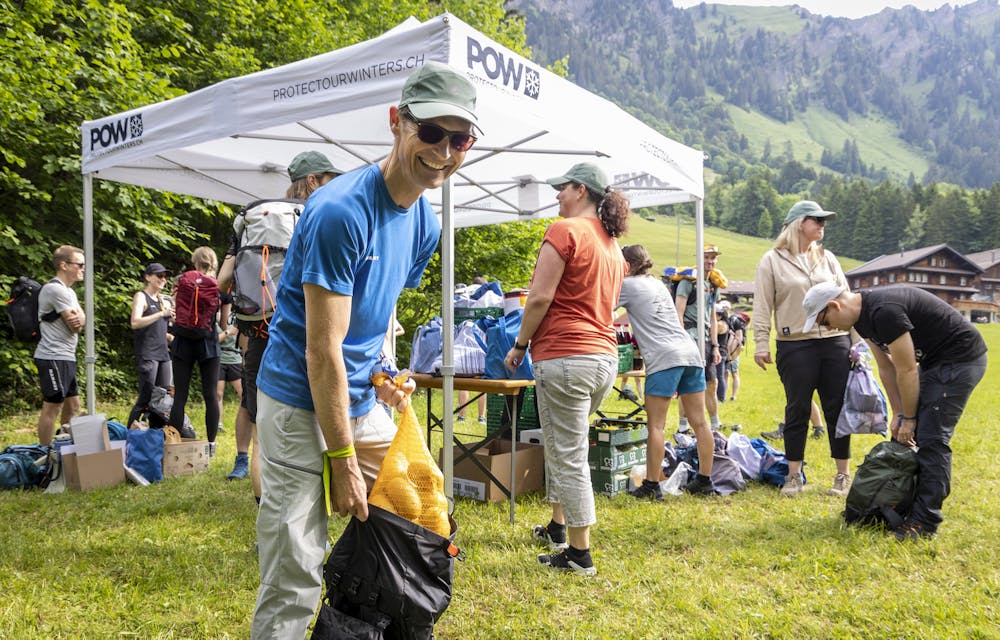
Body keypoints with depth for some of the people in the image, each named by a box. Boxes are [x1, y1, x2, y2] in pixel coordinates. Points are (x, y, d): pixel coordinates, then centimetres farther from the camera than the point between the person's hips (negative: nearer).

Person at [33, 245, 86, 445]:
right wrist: (78, 319, 5)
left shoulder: (68, 291, 18)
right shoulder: (56, 289, -15)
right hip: (53, 357, -10)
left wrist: (78, 318, -13)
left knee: (73, 406, 14)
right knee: (52, 408, -6)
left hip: (66, 357, 10)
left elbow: (81, 321, 8)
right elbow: (76, 326, -15)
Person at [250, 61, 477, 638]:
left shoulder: (425, 222, 4)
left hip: (361, 401, 8)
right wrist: (344, 462, -16)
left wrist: (386, 372, 0)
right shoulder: (341, 211, -22)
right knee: (296, 581, -5)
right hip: (300, 402, -8)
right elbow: (322, 351, -21)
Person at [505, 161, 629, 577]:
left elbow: (540, 298, -14)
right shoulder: (611, 243, 17)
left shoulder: (565, 230, -8)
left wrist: (519, 345, -4)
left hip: (565, 356, -9)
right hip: (606, 357, 9)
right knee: (563, 448, 23)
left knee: (568, 457, -1)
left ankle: (579, 555, 6)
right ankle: (557, 528, 35)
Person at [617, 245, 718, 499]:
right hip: (691, 353, 8)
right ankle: (704, 481, 14)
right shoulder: (657, 284, 25)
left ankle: (651, 486, -1)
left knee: (655, 425, -3)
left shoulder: (628, 285, 2)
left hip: (664, 358, -8)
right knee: (699, 422, 7)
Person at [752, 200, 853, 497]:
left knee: (838, 409, 6)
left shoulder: (827, 258, 13)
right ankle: (794, 476, 15)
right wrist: (761, 344, -8)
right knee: (797, 410, 4)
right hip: (795, 346, -3)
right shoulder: (772, 261, 2)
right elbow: (762, 306, -1)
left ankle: (843, 475, 16)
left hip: (835, 343, 3)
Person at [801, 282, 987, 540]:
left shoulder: (884, 312, -29)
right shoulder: (864, 316, 2)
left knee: (931, 438, -11)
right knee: (913, 434, 11)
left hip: (960, 359, -10)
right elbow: (886, 368, 9)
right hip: (934, 360, 10)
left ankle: (925, 521, -7)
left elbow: (906, 370, -22)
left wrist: (909, 418, -10)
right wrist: (899, 413, 5)